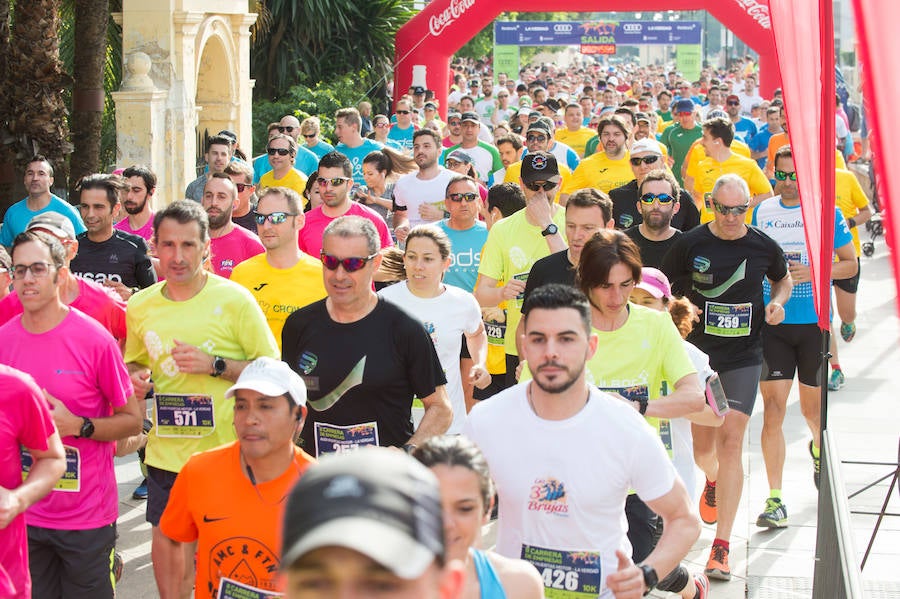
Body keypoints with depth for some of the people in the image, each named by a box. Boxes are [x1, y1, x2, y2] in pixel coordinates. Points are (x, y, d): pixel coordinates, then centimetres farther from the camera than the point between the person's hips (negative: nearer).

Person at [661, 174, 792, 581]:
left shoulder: (763, 246, -1)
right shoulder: (691, 244, -5)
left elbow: (783, 278, 20)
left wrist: (778, 302, -2)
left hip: (743, 356, 0)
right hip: (699, 352, 1)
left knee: (731, 441, -11)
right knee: (703, 445, 9)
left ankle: (721, 546, -10)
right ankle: (712, 482, 50)